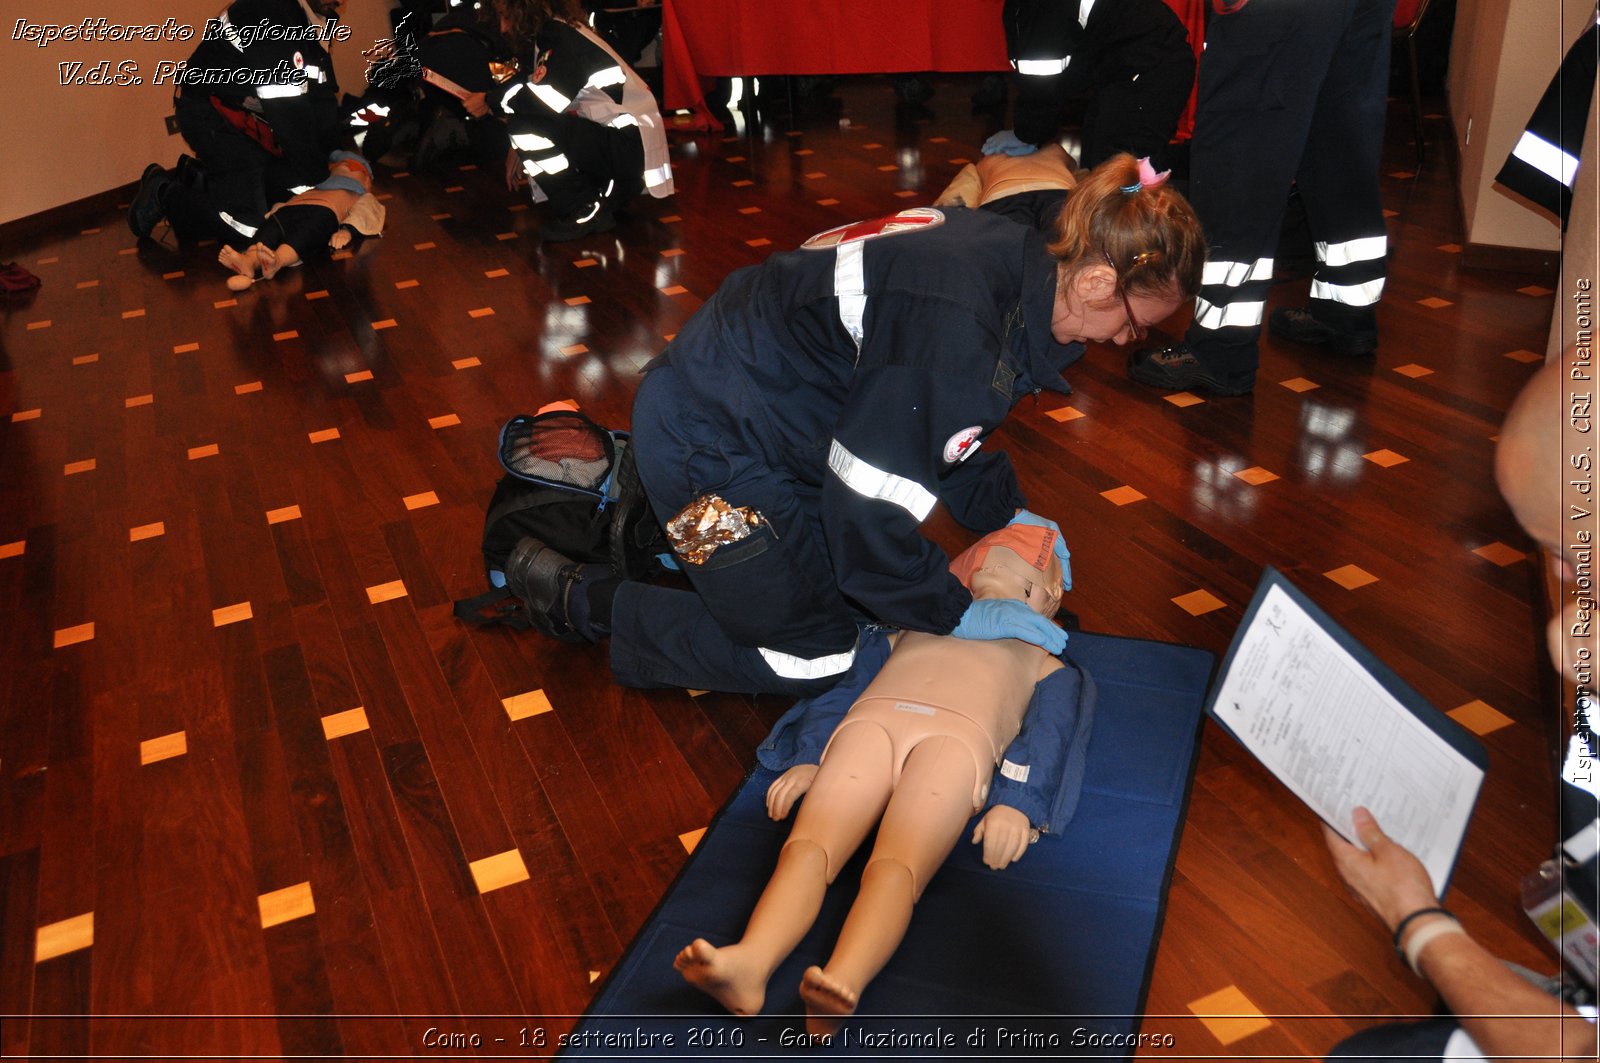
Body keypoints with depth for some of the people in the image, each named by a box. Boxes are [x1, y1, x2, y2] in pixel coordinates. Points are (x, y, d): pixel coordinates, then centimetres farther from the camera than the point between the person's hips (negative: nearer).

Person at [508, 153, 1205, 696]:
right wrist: (957, 616, -15)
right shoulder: (959, 328, -33)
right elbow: (868, 508, -27)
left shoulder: (1013, 259, -2)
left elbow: (940, 422, 13)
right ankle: (574, 599, 12)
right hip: (707, 439, -9)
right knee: (815, 658, 4)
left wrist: (1008, 510, 11)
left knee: (846, 580, 22)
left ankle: (646, 512, 30)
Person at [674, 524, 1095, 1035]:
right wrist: (807, 758, 6)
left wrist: (1016, 803, -6)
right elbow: (847, 688, 26)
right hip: (870, 721, 2)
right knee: (808, 844, -29)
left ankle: (842, 988, -56)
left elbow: (1049, 734, 16)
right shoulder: (910, 629, 41)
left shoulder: (1042, 662, 36)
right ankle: (749, 964, -49)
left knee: (896, 867, -33)